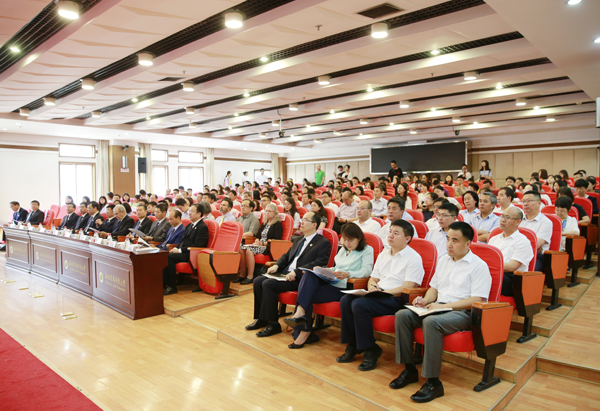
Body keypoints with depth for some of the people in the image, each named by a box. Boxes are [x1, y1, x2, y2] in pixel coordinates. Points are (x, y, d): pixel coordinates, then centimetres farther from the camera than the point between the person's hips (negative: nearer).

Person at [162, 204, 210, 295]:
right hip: (182, 252, 8)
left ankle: (172, 287, -19)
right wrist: (176, 248, 1)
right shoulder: (189, 226, 21)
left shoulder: (202, 227, -9)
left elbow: (197, 245, -16)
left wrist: (180, 250, -17)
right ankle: (163, 283, -16)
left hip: (190, 255, -8)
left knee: (169, 257, -27)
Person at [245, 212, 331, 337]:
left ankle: (272, 324, -14)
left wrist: (296, 272, -23)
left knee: (268, 284, -24)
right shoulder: (298, 239, 22)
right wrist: (276, 266, 3)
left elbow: (319, 264, -16)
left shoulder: (323, 243, -4)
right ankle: (261, 319, 5)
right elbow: (287, 255, 25)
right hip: (285, 274, 8)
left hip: (300, 279, -8)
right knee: (258, 281, -7)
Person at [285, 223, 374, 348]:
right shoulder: (343, 249, 27)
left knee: (307, 295, -24)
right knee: (309, 274, -27)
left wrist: (348, 274, -26)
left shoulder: (367, 250, 5)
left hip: (344, 287, -6)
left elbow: (367, 271, -10)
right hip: (331, 281, 7)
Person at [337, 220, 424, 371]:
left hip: (396, 299, -7)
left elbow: (407, 288, -14)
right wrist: (371, 286, -2)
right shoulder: (383, 254, 21)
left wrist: (383, 292, -19)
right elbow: (373, 278, 22)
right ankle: (353, 346, -5)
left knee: (359, 304, -29)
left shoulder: (414, 258, -4)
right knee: (346, 300, -16)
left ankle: (370, 350, -13)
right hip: (379, 295, 8)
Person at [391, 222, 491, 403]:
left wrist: (444, 306, -20)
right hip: (439, 307, 7)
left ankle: (433, 382, -25)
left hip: (461, 312, -7)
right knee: (402, 315, -16)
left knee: (431, 322, -36)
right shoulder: (443, 260, 19)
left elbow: (476, 300, -13)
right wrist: (426, 300, 2)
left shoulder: (479, 266, -4)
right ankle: (409, 369, -6)